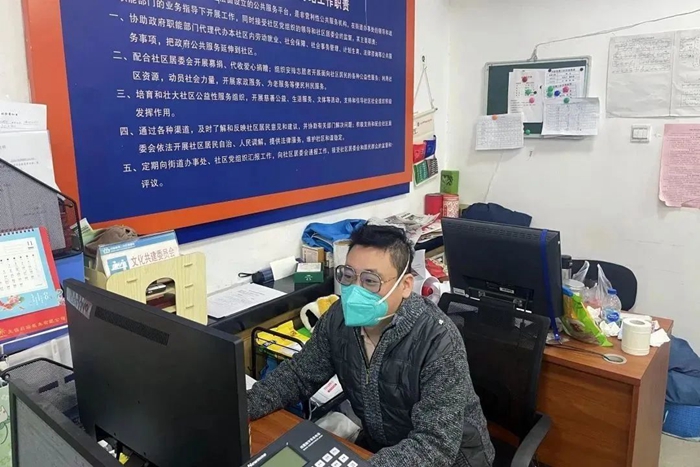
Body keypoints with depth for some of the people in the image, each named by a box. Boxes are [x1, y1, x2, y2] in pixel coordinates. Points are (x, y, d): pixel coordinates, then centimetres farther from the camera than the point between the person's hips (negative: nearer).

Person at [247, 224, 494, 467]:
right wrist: (243, 407, -17)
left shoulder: (437, 341, -30)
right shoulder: (340, 318, -12)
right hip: (376, 446, 5)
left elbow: (436, 444, -33)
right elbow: (298, 374, -2)